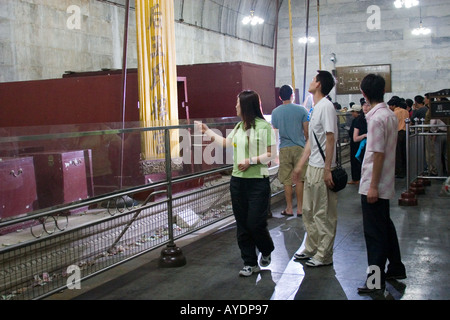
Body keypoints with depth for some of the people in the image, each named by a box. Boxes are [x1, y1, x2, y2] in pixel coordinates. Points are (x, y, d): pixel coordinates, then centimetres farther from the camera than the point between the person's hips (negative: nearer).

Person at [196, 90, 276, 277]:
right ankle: (250, 263, 20)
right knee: (242, 225, 8)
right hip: (238, 181, 7)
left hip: (258, 182, -7)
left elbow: (272, 153, -12)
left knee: (255, 223, -5)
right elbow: (226, 142, 27)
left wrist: (251, 161, -17)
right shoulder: (239, 126, 13)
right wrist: (207, 131, 32)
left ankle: (266, 251, 27)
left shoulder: (264, 126, -10)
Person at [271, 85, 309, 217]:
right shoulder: (301, 110, -4)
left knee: (287, 180, 6)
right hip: (299, 147, -1)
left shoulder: (275, 112, 2)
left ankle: (289, 209, 12)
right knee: (300, 179, 6)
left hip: (284, 148, 1)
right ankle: (300, 208, 10)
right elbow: (306, 131, -2)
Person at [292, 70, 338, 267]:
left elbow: (330, 139, -19)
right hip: (312, 168, 10)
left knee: (324, 214, -1)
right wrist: (300, 166, 20)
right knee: (309, 211, 17)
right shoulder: (316, 108, 15)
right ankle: (311, 249, 29)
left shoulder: (326, 106, -14)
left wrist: (327, 169, -21)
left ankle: (324, 256, 9)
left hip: (322, 169, -10)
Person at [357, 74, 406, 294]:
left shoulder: (376, 119, -20)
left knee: (375, 233, -1)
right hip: (385, 184, 9)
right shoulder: (391, 115, 9)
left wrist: (373, 186, -18)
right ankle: (395, 268, 33)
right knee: (385, 226, 20)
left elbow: (378, 154, -21)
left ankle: (376, 280, 8)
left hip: (374, 185, -9)